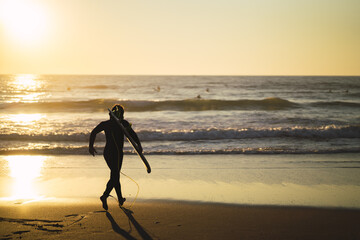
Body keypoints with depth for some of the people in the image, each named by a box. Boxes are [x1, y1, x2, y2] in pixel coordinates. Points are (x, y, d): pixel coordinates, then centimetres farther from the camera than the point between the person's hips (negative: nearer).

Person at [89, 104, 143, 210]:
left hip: (107, 152, 5)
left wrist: (91, 146, -4)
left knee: (115, 175, 17)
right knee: (114, 176, -5)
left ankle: (120, 199, 26)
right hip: (117, 152, -5)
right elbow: (132, 134, -13)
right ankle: (105, 196, -28)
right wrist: (139, 145, -13)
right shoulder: (123, 123, -3)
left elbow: (94, 132, -2)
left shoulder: (105, 124, 7)